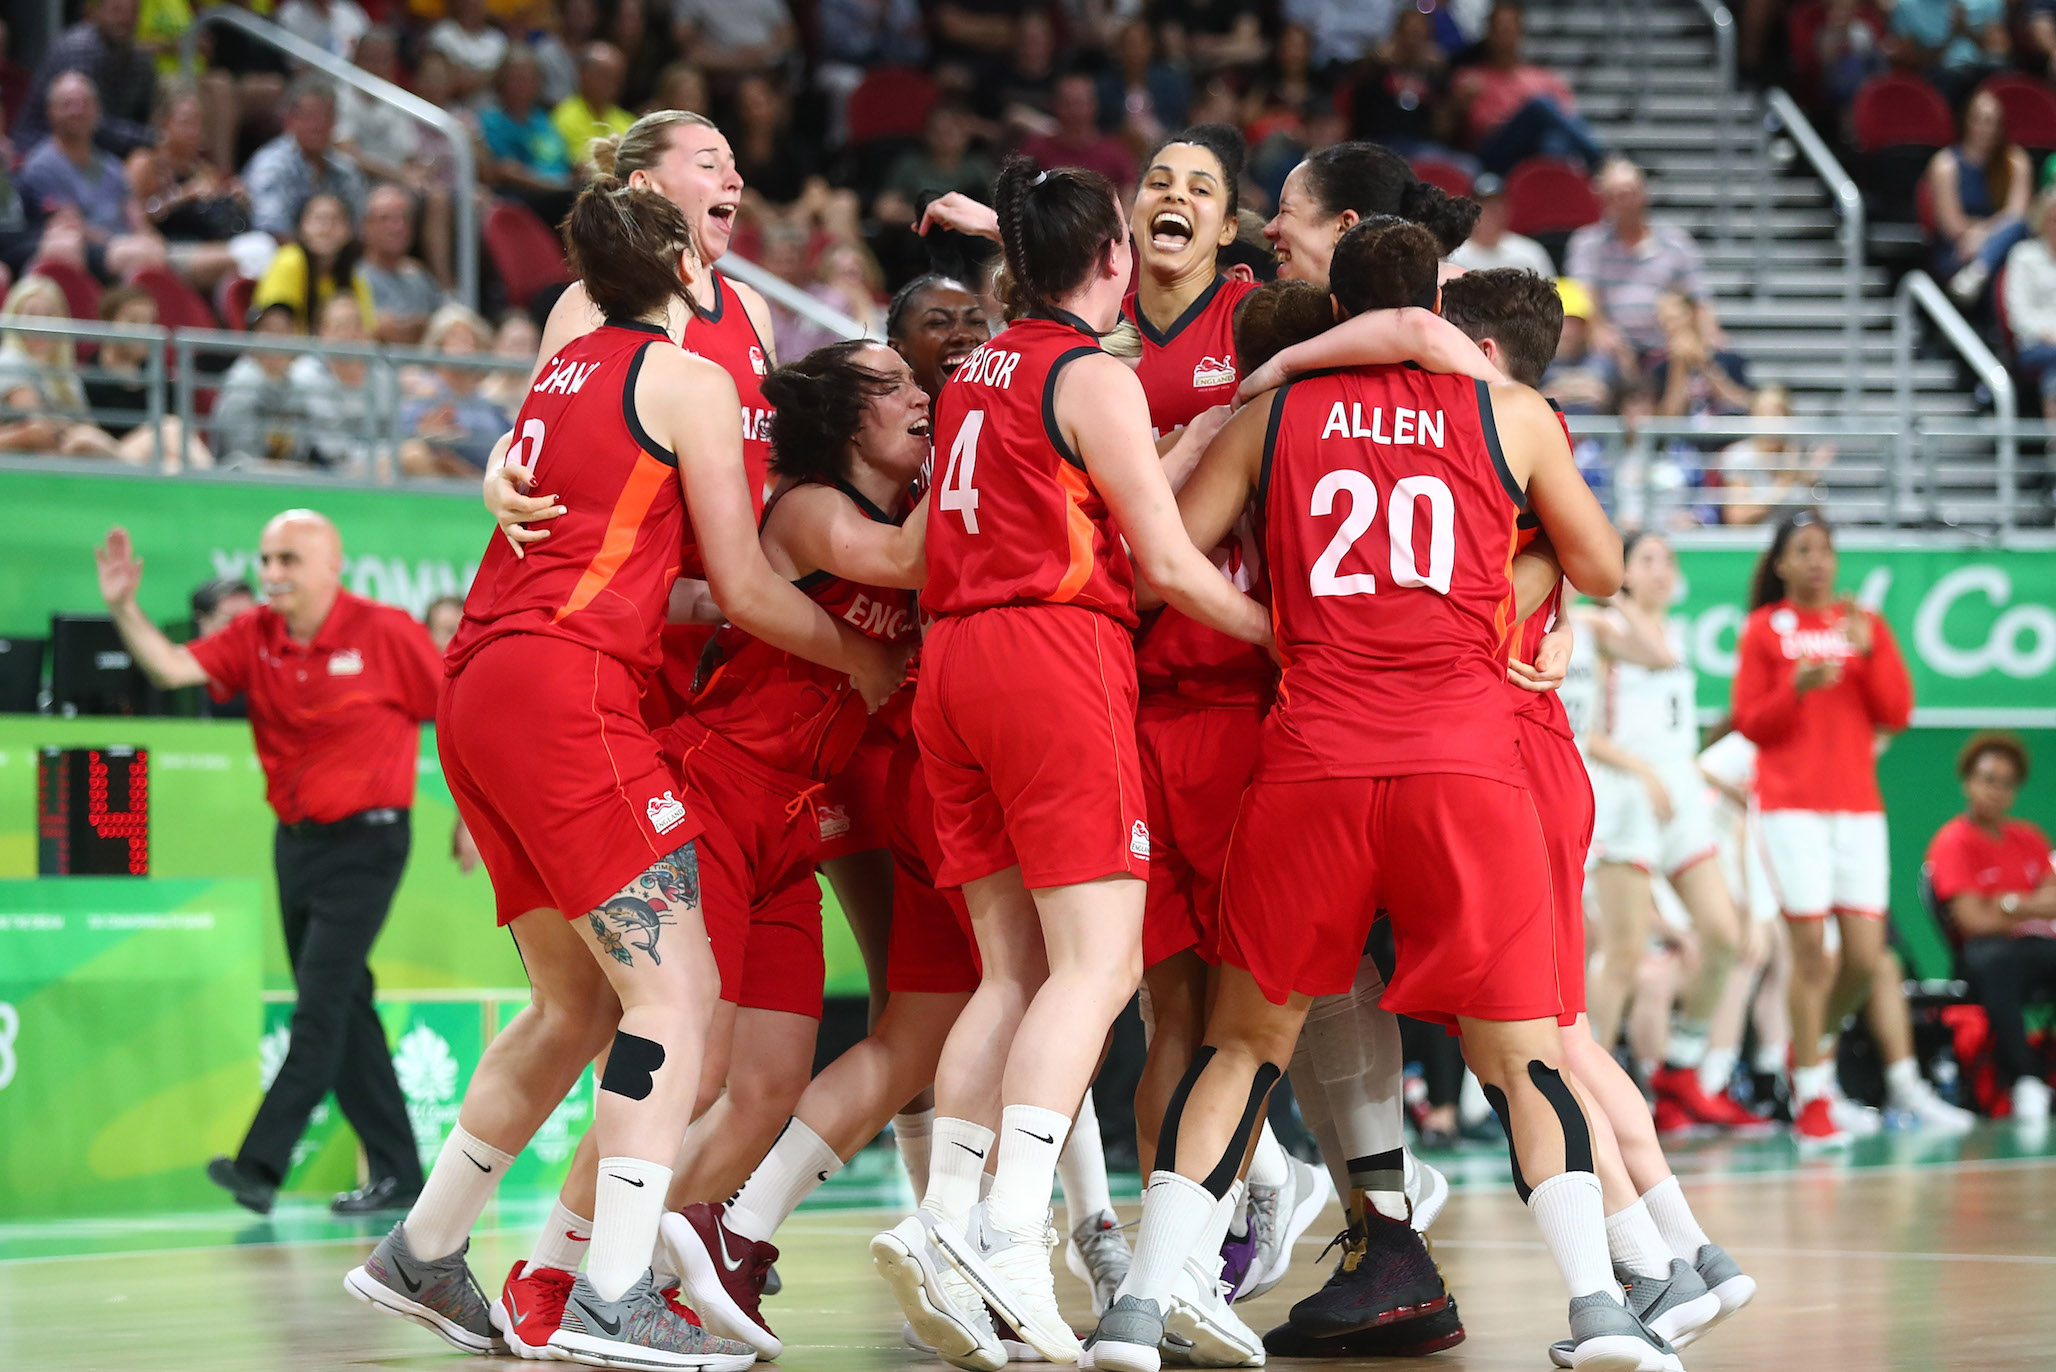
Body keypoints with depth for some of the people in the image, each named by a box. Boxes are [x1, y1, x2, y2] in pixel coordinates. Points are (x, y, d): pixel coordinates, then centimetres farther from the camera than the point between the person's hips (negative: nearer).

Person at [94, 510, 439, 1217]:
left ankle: (261, 1164, -16)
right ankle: (397, 1171, 17)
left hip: (364, 840, -6)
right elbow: (173, 667, -10)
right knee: (343, 1008, 9)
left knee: (321, 1004, -12)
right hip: (295, 837, 7)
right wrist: (125, 609, -25)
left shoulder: (385, 633, -11)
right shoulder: (253, 636, 2)